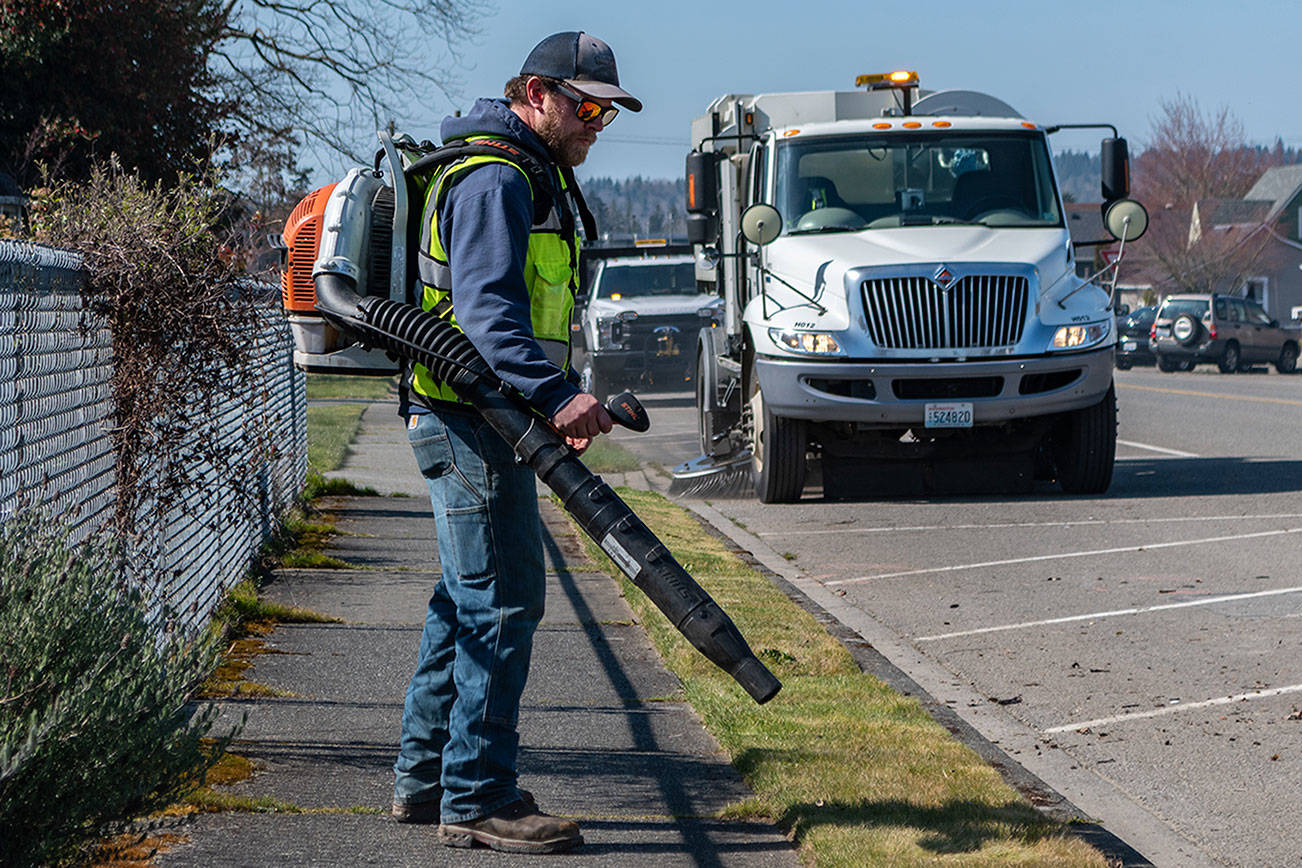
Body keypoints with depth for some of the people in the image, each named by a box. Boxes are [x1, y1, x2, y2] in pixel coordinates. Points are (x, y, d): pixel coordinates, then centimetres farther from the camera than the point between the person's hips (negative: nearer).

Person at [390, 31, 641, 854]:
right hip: (472, 419, -11)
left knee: (470, 600, 16)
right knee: (503, 602, -9)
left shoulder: (538, 178, 20)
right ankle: (477, 799, -4)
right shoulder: (494, 178, -16)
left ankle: (426, 776, 24)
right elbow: (485, 310, -28)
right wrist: (555, 394, -39)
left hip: (490, 418, 11)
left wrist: (567, 399, 24)